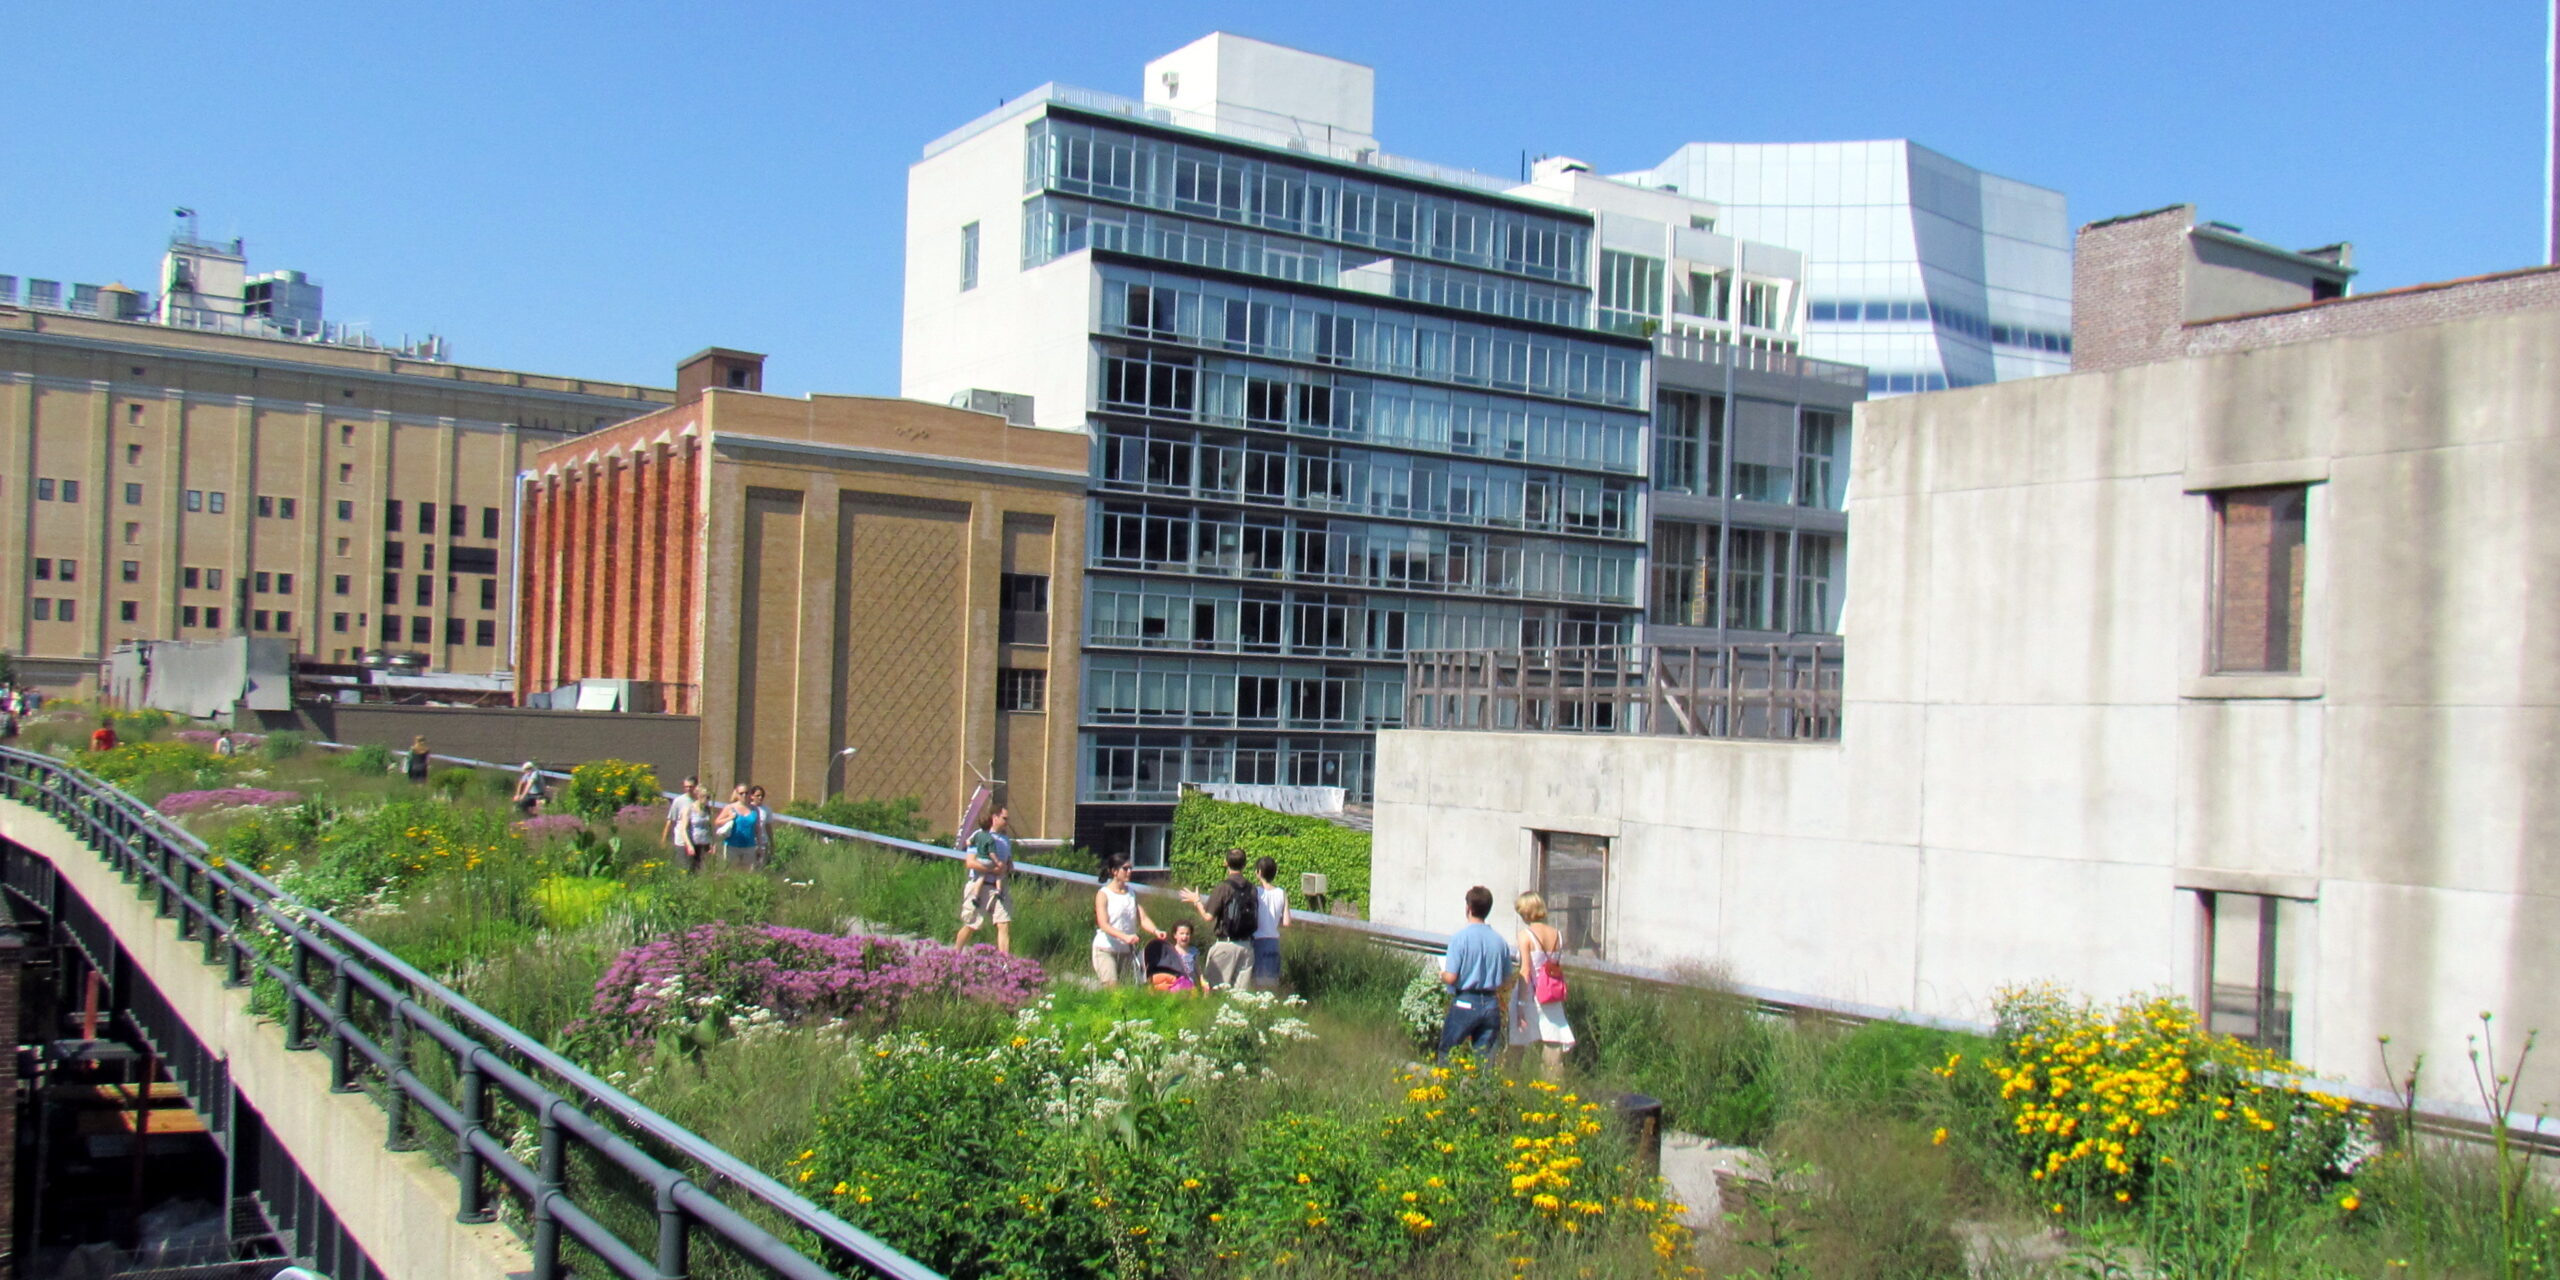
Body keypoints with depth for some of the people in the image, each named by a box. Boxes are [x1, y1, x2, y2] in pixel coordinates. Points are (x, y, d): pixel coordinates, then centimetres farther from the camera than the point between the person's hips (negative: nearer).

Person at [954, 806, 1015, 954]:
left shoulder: (1006, 839, 16)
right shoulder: (979, 835, -5)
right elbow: (970, 863, -13)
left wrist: (1009, 868, 1)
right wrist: (993, 869, -17)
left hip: (999, 887, 5)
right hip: (980, 887, -5)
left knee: (1004, 925, -7)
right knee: (970, 926, 6)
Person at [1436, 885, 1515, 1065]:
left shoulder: (1460, 937, -12)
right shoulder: (1500, 940, 1)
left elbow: (1451, 978, -15)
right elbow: (1507, 978, 7)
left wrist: (1441, 975, 7)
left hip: (1465, 1003, -4)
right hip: (1491, 1004, 4)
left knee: (1446, 1052, 10)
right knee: (1485, 1057, 9)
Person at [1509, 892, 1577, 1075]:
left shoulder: (1525, 935, -10)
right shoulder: (1557, 935, 5)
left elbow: (1525, 971, -15)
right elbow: (1560, 969, 9)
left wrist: (1520, 1004, -15)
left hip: (1531, 995, -5)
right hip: (1551, 999, 5)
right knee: (1554, 1044, 6)